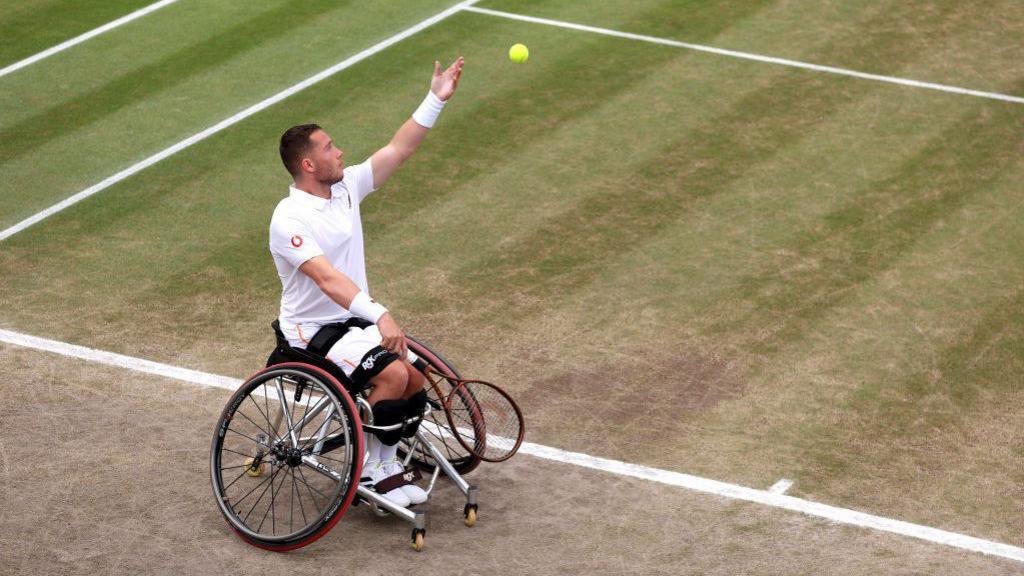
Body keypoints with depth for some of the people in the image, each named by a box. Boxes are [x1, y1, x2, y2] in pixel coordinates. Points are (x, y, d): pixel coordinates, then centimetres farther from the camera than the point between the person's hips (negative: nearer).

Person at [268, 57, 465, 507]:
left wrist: (436, 99, -4)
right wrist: (380, 316, -42)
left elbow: (399, 149, 4)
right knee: (393, 374, -26)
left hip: (356, 319, 8)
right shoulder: (289, 220, -21)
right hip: (315, 330, -8)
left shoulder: (346, 187, 3)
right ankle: (369, 470, -10)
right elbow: (327, 278, -32)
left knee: (415, 383, -10)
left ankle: (388, 466, 6)